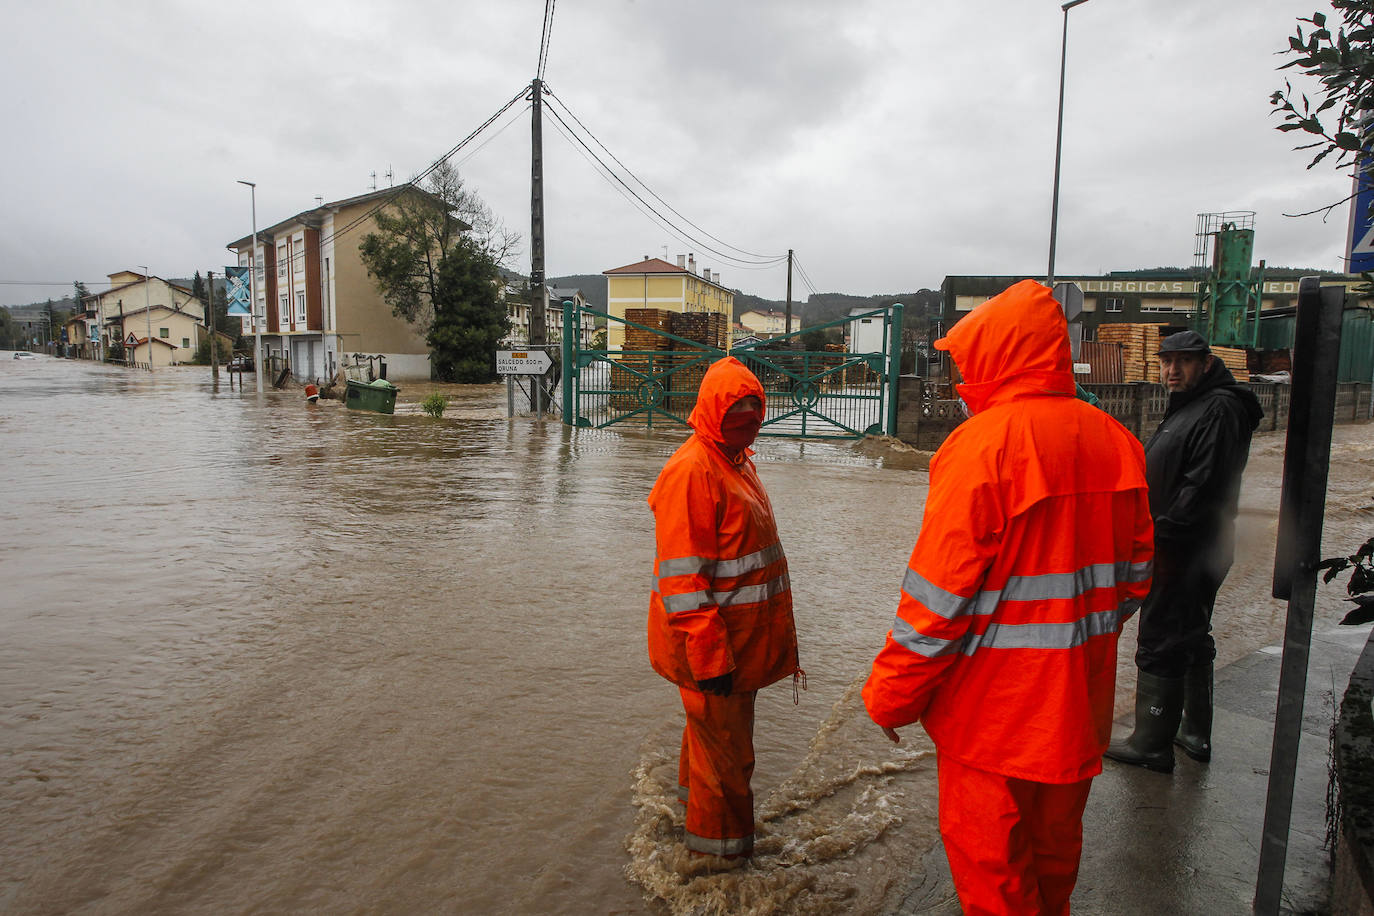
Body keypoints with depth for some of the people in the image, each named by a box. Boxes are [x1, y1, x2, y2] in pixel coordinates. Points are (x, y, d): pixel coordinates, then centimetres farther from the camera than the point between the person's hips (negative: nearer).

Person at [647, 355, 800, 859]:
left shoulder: (737, 461, 10)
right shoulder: (692, 470, -21)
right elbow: (683, 576, -24)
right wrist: (710, 656, -24)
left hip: (739, 635, 9)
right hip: (713, 644, -9)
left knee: (725, 723, 26)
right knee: (723, 742, 5)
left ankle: (693, 789, 47)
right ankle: (720, 840, 24)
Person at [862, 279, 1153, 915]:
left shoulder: (981, 444, -20)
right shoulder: (1114, 440, 2)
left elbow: (938, 597, -20)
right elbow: (1133, 574, 10)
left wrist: (889, 695, -9)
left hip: (994, 706, -7)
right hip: (1080, 705, 7)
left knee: (990, 864, 10)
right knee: (1054, 848, 25)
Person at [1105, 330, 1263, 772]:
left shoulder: (1219, 410, -17)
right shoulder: (1187, 406, 16)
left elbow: (1203, 487, -25)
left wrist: (1161, 533, -22)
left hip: (1186, 552, -11)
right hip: (1179, 549, 11)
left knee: (1159, 645, -3)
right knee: (1191, 640, 18)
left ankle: (1152, 744, 8)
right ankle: (1195, 733, 32)